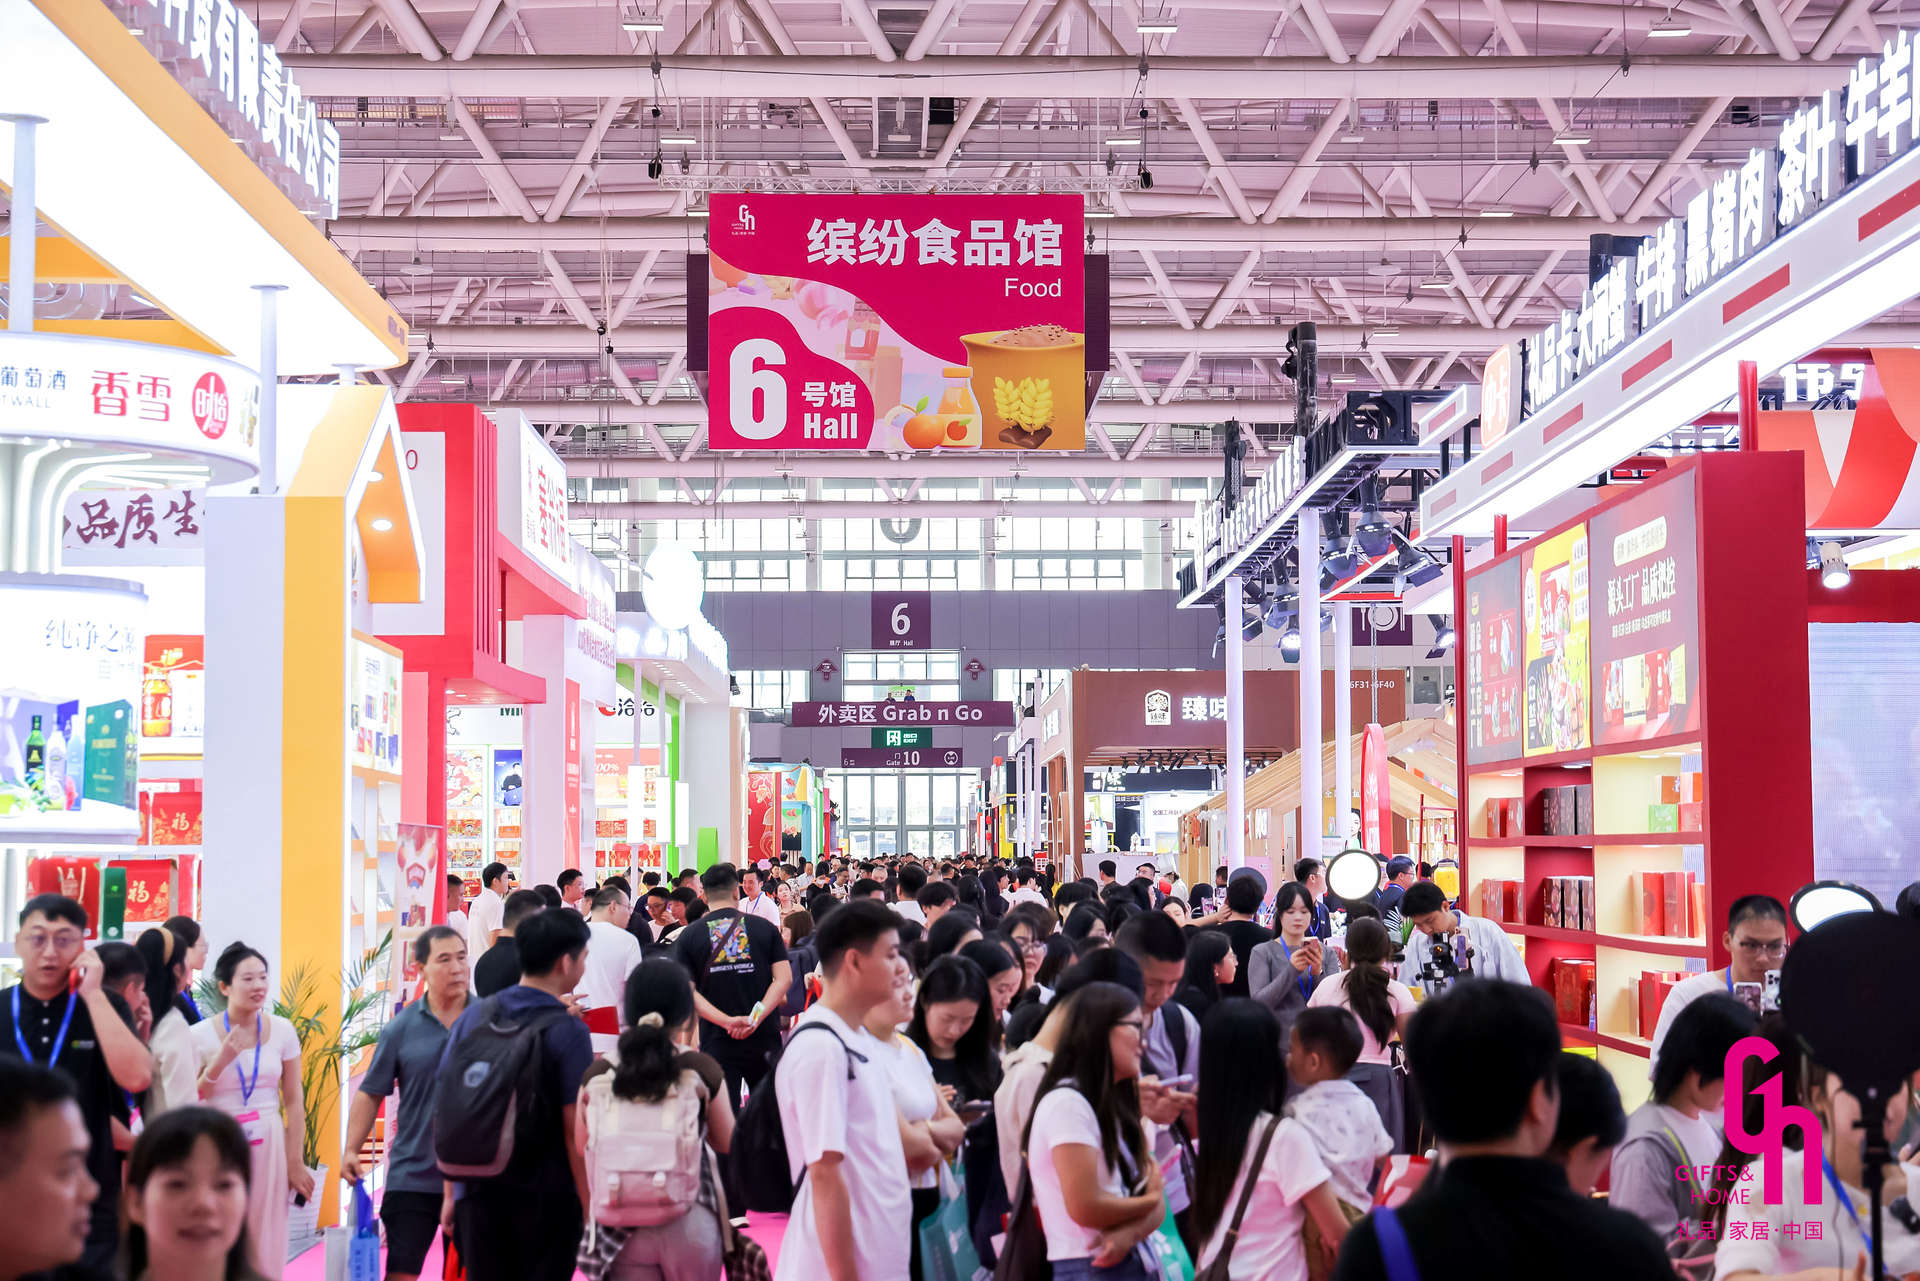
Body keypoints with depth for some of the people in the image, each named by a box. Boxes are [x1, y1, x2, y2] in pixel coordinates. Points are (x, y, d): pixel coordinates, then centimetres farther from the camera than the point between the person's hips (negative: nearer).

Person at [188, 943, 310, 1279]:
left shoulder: (282, 1030, 1)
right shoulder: (200, 1036, -3)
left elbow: (294, 1101, 4)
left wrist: (294, 1162, 3)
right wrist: (219, 1062, -15)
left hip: (268, 1147, 1)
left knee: (265, 1250, 3)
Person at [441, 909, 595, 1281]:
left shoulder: (472, 1017, 2)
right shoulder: (568, 1032, -13)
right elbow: (576, 1134, -14)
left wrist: (451, 1193, 13)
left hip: (478, 1195, 4)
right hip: (546, 1201, -4)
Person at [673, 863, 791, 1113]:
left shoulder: (689, 936, 1)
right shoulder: (764, 928, 3)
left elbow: (687, 991, -8)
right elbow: (784, 978, -5)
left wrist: (728, 1021, -15)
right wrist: (756, 1017, -13)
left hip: (717, 1043, -1)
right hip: (764, 1039, 1)